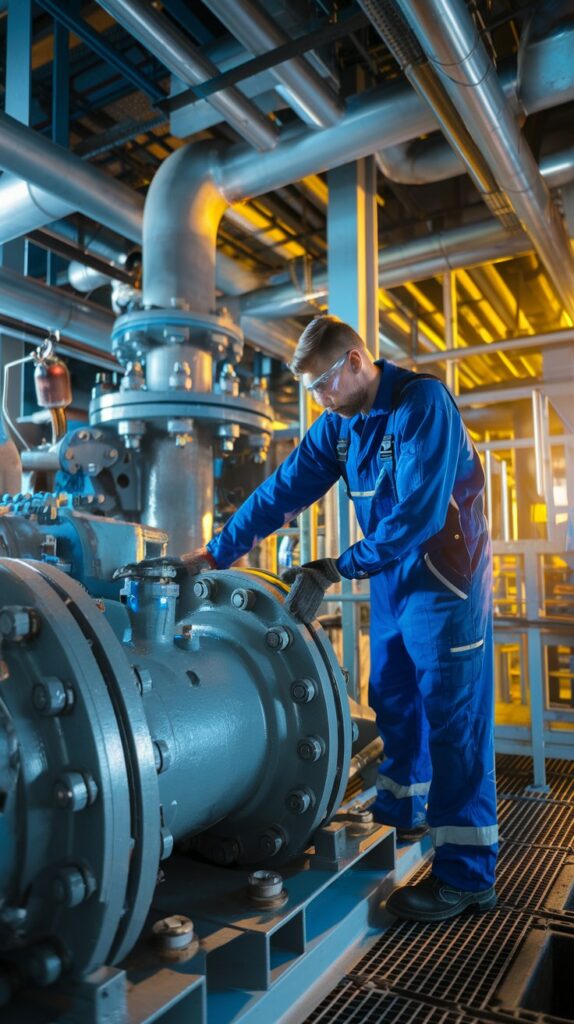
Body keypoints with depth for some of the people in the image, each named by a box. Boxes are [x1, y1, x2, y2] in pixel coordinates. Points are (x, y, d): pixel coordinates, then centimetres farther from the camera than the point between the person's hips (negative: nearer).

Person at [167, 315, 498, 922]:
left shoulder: (422, 403, -19)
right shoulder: (338, 425, 4)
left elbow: (419, 512, -27)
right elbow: (281, 492, 2)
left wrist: (333, 571, -27)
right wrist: (215, 555, 0)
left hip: (445, 580, -7)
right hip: (391, 578, 7)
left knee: (453, 718, -3)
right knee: (393, 702, 16)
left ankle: (467, 875, 8)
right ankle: (399, 814, 37)